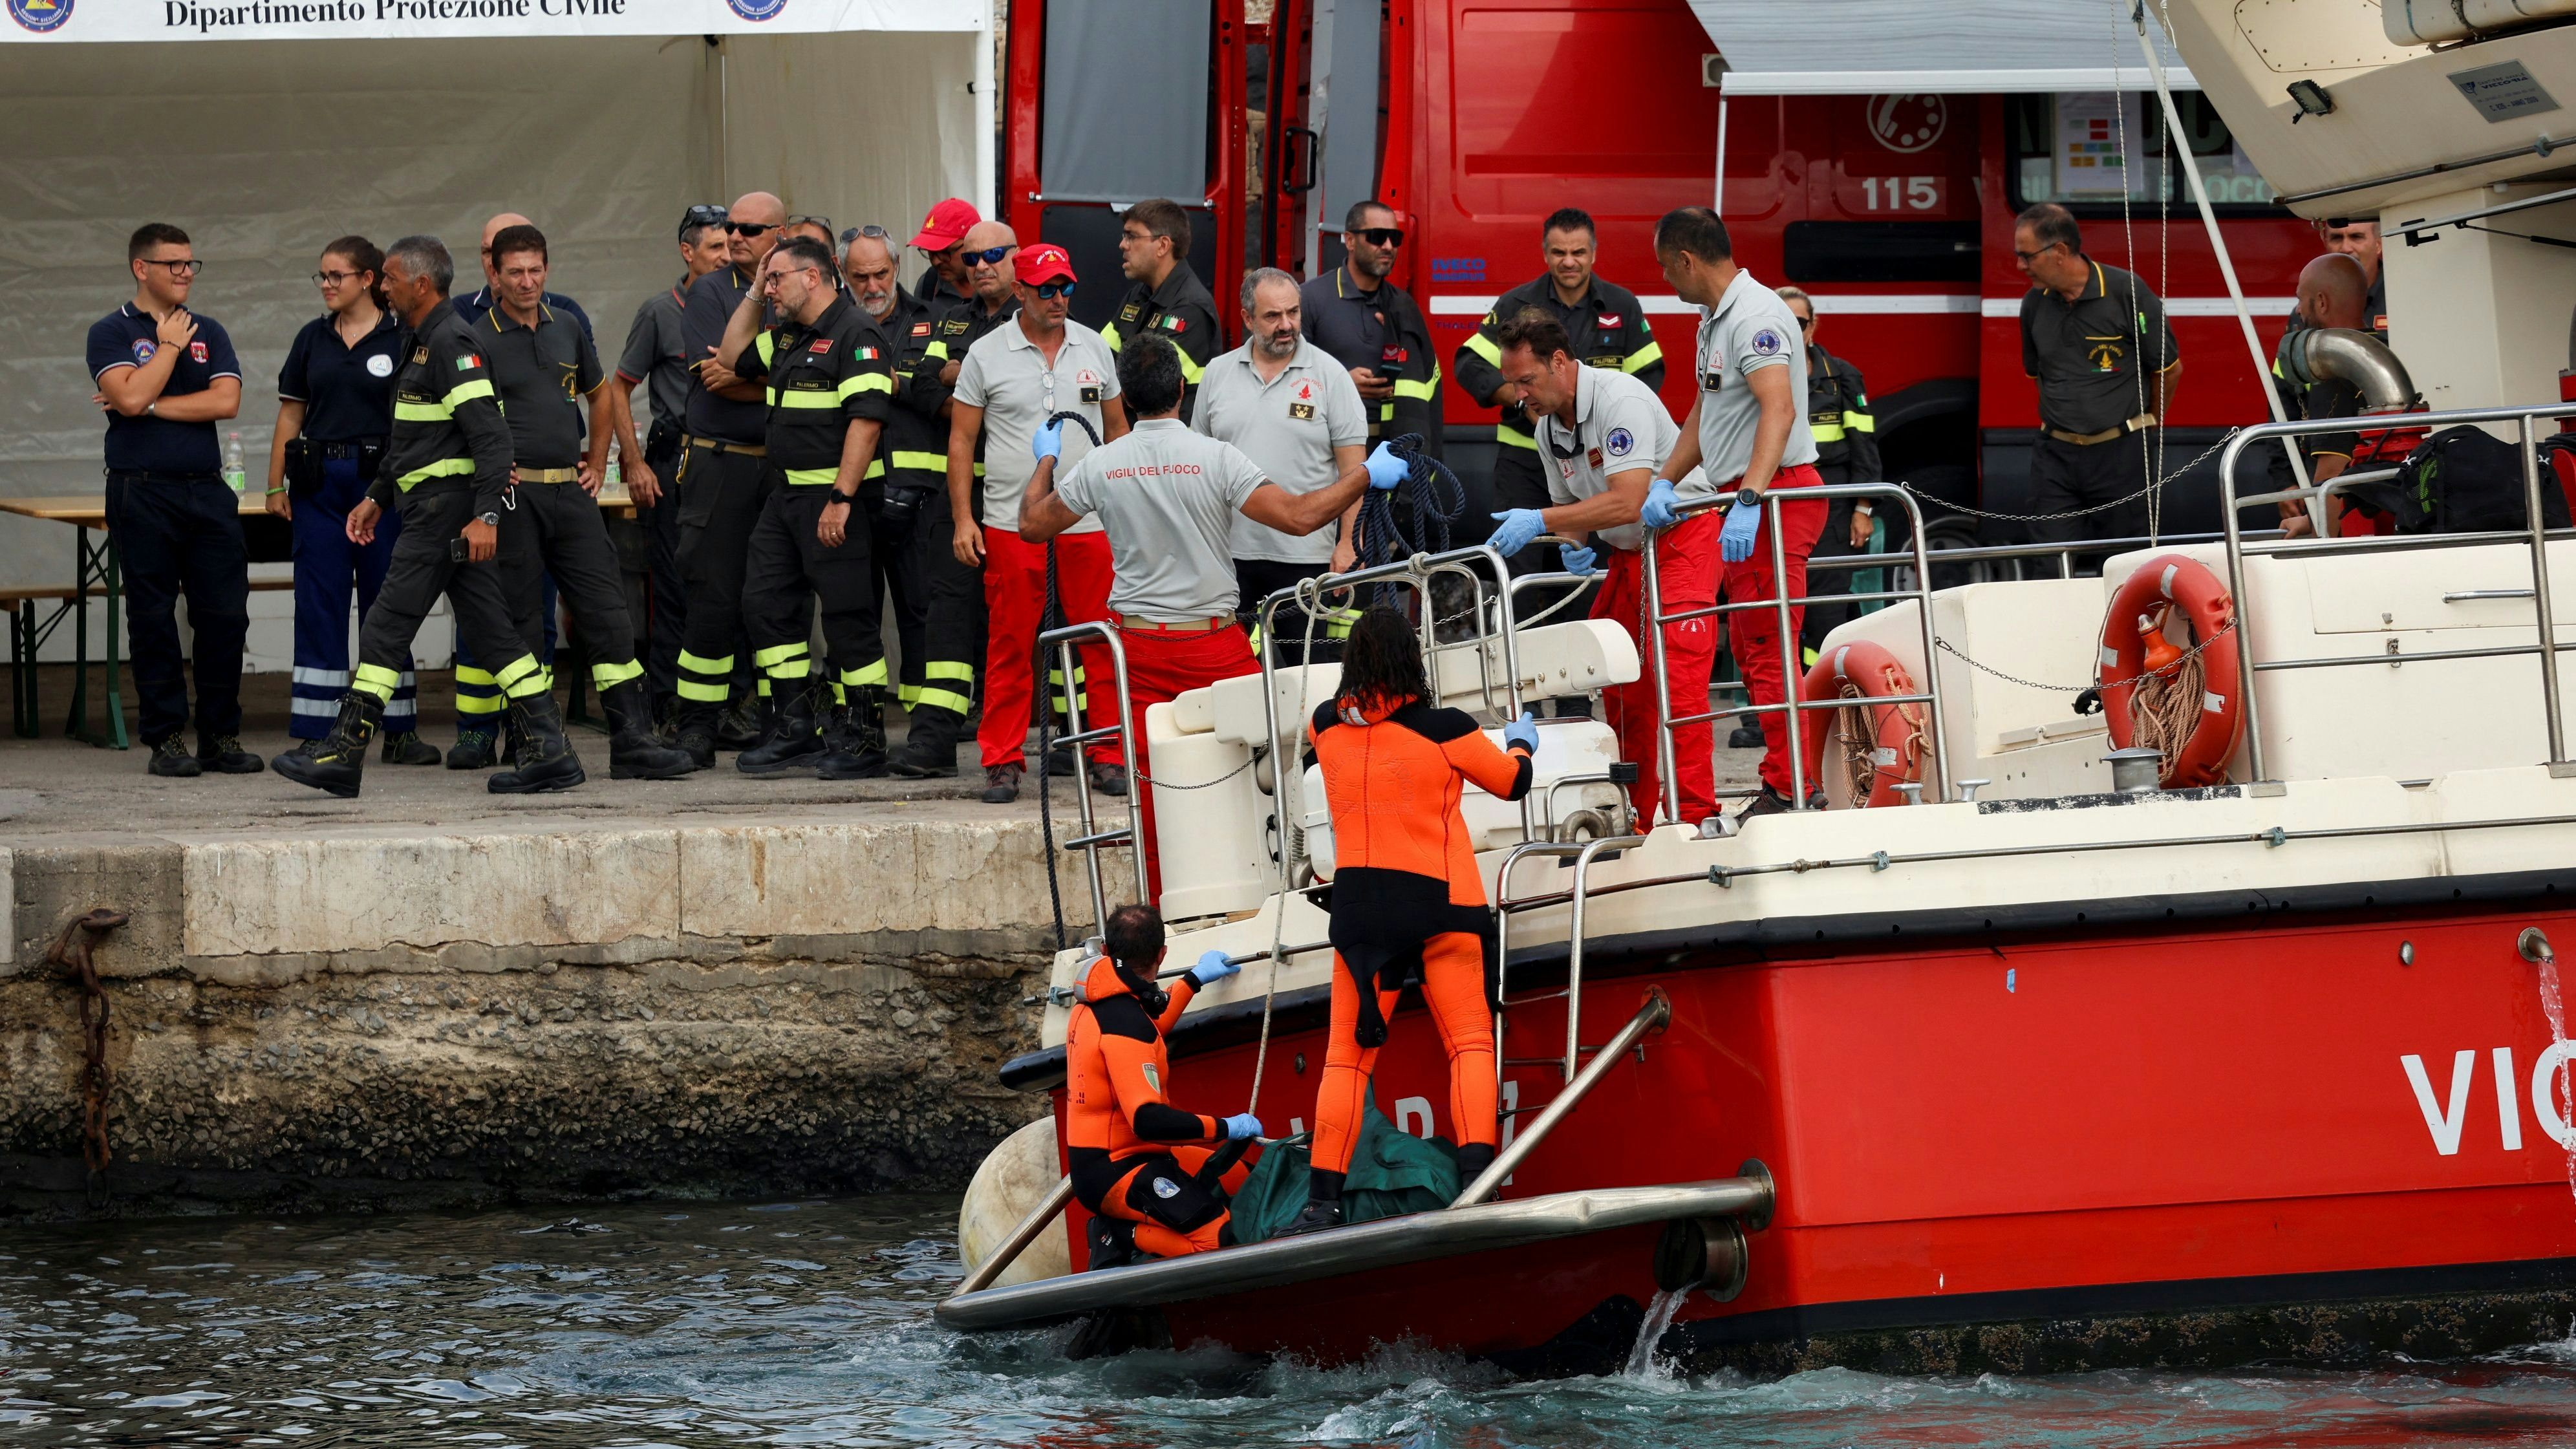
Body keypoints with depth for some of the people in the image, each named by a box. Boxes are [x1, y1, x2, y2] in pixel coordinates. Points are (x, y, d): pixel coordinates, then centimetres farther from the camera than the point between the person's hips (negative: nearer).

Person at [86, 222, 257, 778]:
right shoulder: (112, 333, 1)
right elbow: (132, 397, -15)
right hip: (143, 493, -4)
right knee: (153, 620, 0)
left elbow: (226, 400, -2)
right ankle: (164, 740, 5)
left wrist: (152, 406, -7)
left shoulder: (209, 333, 13)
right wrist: (170, 345, -5)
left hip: (207, 491, 4)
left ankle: (221, 737, 9)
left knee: (225, 616, 1)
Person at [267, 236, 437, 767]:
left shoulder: (402, 339, 0)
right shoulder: (313, 340, 9)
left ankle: (399, 732, 8)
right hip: (320, 483, 3)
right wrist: (276, 485, 4)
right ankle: (318, 736, 3)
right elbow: (290, 415, 10)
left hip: (381, 480, -3)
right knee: (319, 604, 1)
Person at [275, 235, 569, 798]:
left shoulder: (452, 343, -14)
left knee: (386, 631, -7)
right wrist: (376, 497, 27)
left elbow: (490, 433, -22)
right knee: (489, 630, 7)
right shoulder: (425, 343, 19)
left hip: (442, 513, -10)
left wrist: (485, 515, -27)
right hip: (434, 512, 10)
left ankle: (342, 756, -4)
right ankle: (549, 752, 4)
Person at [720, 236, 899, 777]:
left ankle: (864, 739, 0)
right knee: (766, 604, 8)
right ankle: (796, 729, 14)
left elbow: (866, 421, -20)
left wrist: (841, 499, -24)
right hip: (785, 495, 10)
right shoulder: (789, 337, 17)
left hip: (833, 497, -10)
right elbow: (736, 358, 32)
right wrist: (753, 295, 20)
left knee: (848, 617, -6)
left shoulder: (856, 335, -12)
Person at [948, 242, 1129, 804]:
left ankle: (1109, 757, 8)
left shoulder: (1094, 348, 9)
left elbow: (1116, 427, 17)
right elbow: (961, 438, 5)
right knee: (1010, 647, 0)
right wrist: (962, 519, -1)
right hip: (1011, 523, -2)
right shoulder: (986, 355, 2)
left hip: (1089, 523, 2)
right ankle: (1003, 762, 7)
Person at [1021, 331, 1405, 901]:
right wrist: (1367, 476, -3)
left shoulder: (1100, 465, -1)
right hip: (1213, 642, -3)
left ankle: (1159, 911, 8)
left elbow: (1033, 525, 13)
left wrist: (1045, 461, 31)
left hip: (1136, 641, 3)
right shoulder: (1216, 458, -11)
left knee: (1152, 785, 6)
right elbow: (1298, 516, -16)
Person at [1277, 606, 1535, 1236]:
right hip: (1438, 901, -2)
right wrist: (1521, 742, 32)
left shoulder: (1329, 726, 2)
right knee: (1470, 1043, 1)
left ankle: (1322, 1201, -3)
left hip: (1357, 904, 3)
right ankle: (1477, 1180, -15)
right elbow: (1513, 782, 9)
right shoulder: (1444, 729, -7)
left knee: (1347, 1055, 4)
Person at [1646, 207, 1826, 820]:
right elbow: (1705, 416, 23)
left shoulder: (1754, 316, -17)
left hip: (1778, 491, -11)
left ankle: (1786, 788, -7)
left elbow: (1779, 408, -31)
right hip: (1741, 495, 11)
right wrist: (1664, 483, 9)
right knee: (1748, 647, 13)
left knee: (1766, 644, -10)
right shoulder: (1713, 319, 17)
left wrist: (1749, 499, -40)